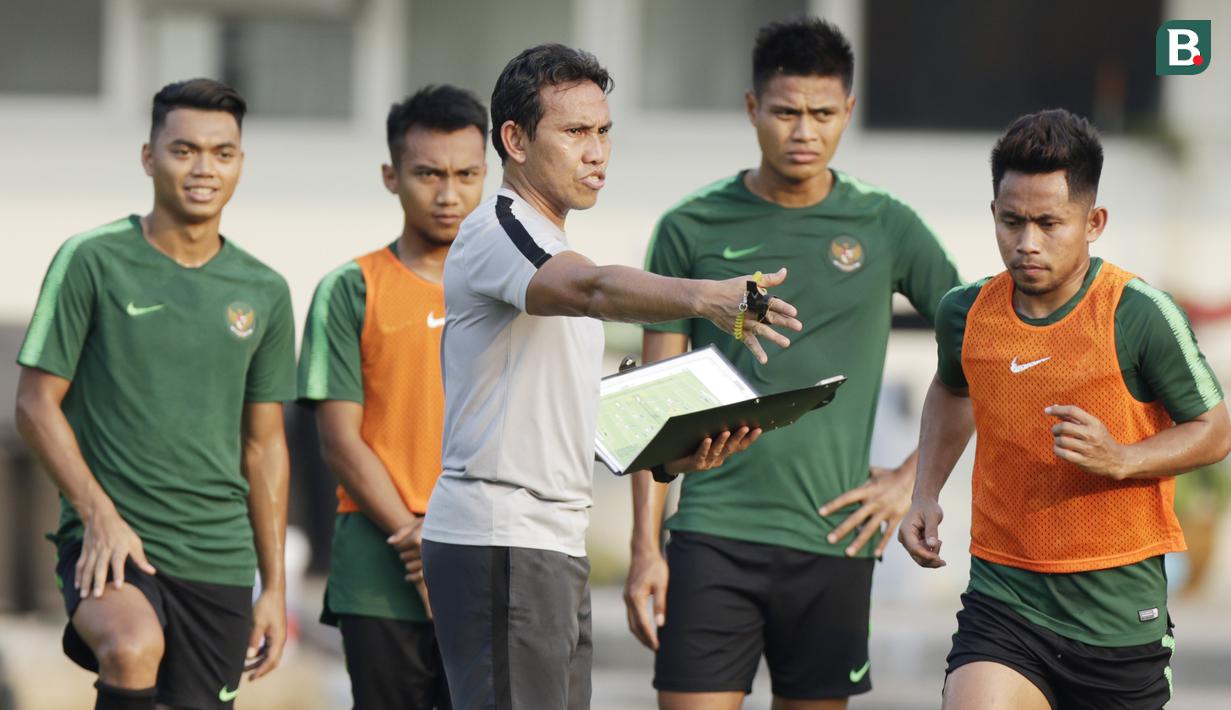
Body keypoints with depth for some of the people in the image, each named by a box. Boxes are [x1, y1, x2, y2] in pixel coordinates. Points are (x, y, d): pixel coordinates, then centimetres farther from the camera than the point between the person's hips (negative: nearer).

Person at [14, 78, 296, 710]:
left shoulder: (263, 293, 11)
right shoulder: (92, 262, -1)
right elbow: (35, 405, -1)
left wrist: (275, 588, 13)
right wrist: (100, 513, -14)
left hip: (219, 558, 5)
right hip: (107, 539, -4)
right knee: (135, 648, -35)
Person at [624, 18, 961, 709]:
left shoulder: (886, 228, 4)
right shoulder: (693, 229, 2)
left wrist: (914, 475, 3)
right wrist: (646, 547, -3)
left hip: (834, 538, 1)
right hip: (713, 535, -1)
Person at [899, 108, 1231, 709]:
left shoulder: (1141, 316, -12)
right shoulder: (966, 314, 2)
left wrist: (1120, 459, -19)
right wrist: (926, 493, 15)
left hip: (1119, 610, -2)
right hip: (1002, 600, 2)